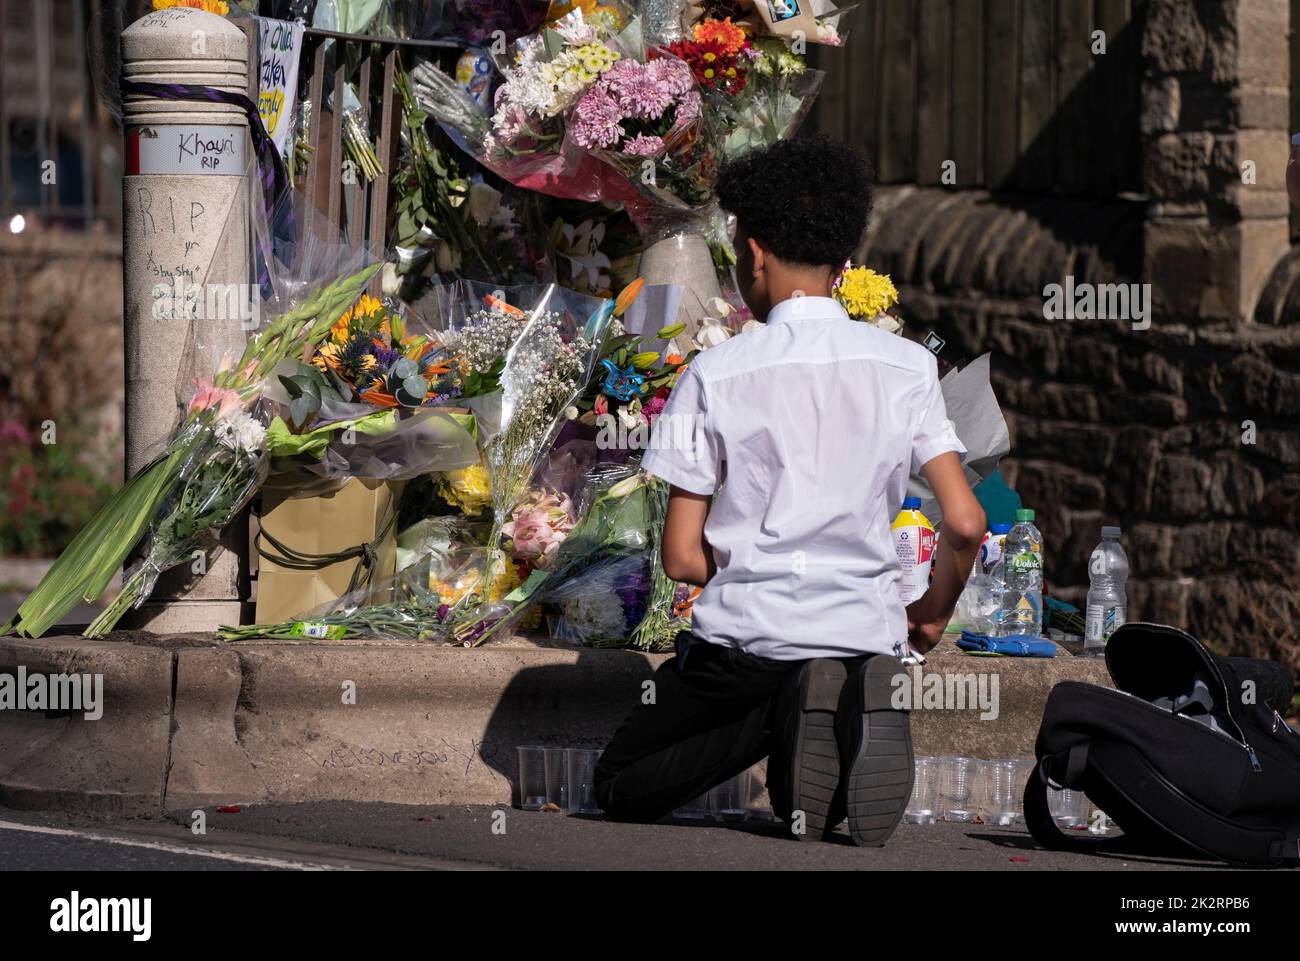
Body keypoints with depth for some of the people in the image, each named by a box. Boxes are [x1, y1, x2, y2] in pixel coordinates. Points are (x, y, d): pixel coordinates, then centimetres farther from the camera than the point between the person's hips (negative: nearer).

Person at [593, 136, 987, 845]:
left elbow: (682, 558, -4)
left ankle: (785, 716, -11)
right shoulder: (906, 367, 0)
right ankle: (851, 714, -10)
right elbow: (965, 523, -5)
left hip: (745, 634, -3)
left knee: (619, 788, 17)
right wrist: (933, 613, 14)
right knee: (808, 814, 27)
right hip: (868, 638, 3)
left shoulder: (715, 375, -5)